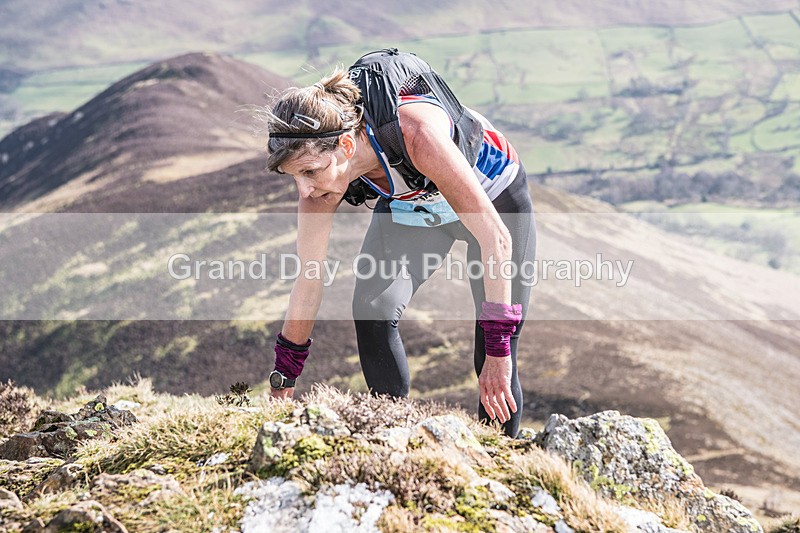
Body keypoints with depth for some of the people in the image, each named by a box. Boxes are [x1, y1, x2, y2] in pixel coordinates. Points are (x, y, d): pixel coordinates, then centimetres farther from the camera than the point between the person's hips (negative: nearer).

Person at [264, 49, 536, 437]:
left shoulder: (415, 131, -42)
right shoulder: (318, 179, -26)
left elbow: (495, 238, -38)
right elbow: (308, 282, -14)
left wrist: (498, 350, -37)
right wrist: (282, 385, -8)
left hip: (493, 194, -3)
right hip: (409, 210, 4)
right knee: (372, 312, -19)